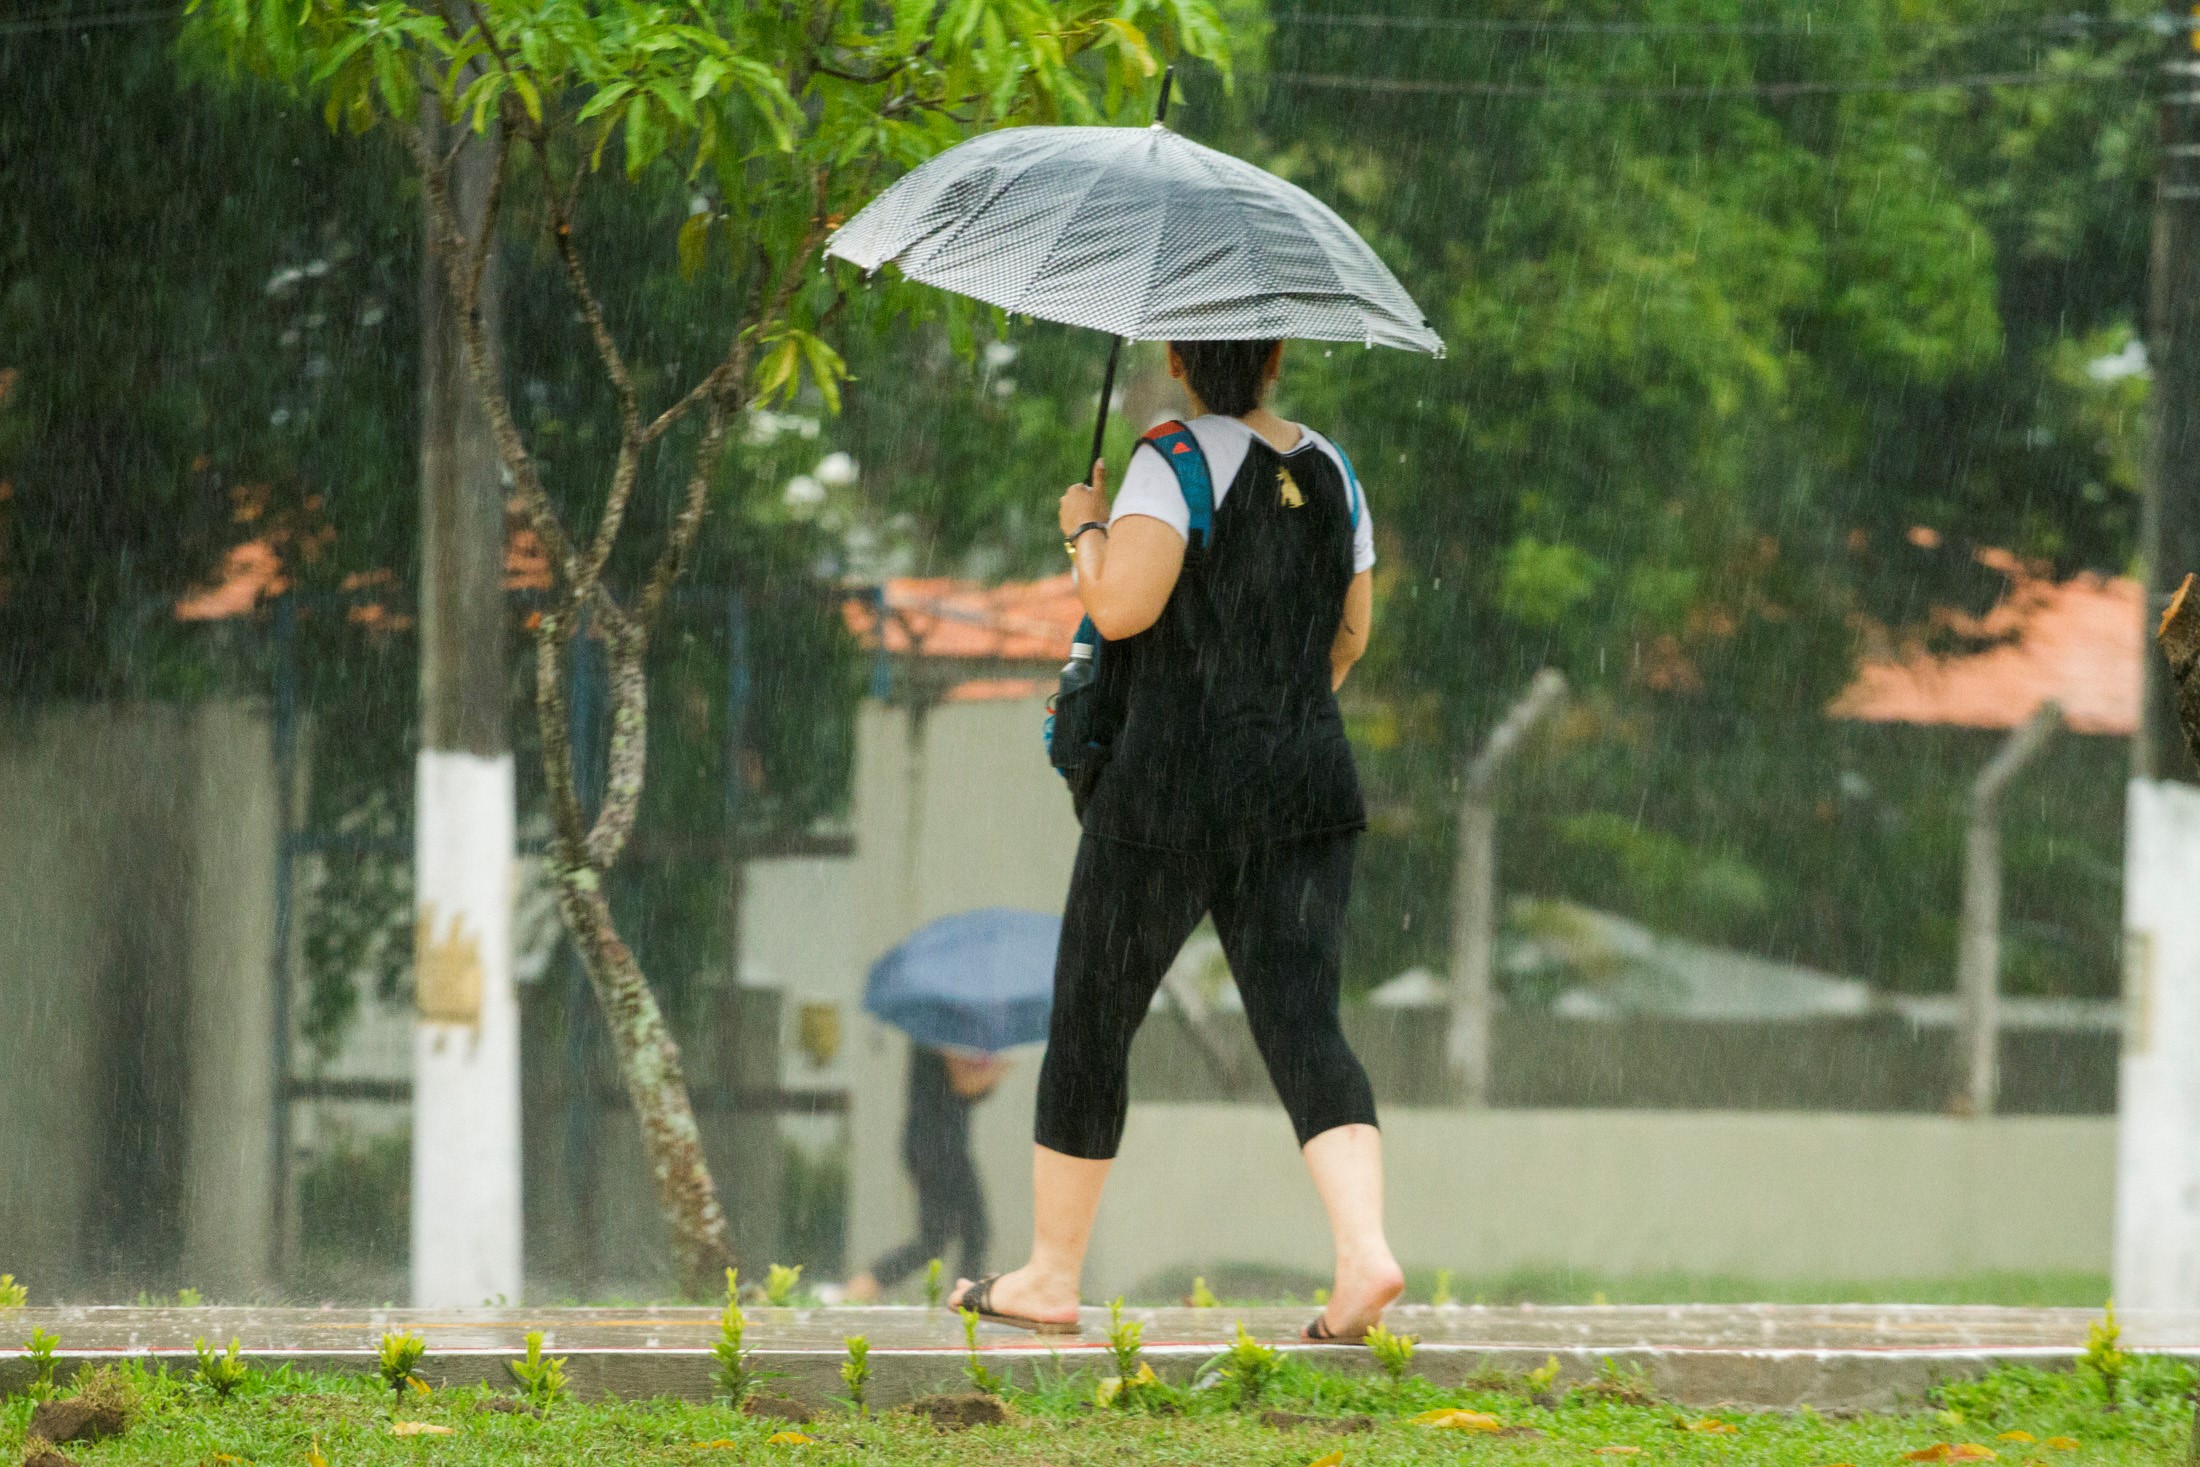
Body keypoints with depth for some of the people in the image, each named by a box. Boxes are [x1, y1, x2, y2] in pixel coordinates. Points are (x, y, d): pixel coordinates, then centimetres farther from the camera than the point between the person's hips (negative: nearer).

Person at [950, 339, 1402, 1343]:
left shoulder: (1180, 459, -11)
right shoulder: (1329, 471, 9)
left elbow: (1120, 607, -20)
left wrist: (1086, 529, 0)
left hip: (1172, 790, -5)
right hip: (1308, 785, 5)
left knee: (1090, 1022, 10)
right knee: (1302, 1023, -2)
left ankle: (1049, 1278, 18)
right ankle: (1365, 1250, -25)